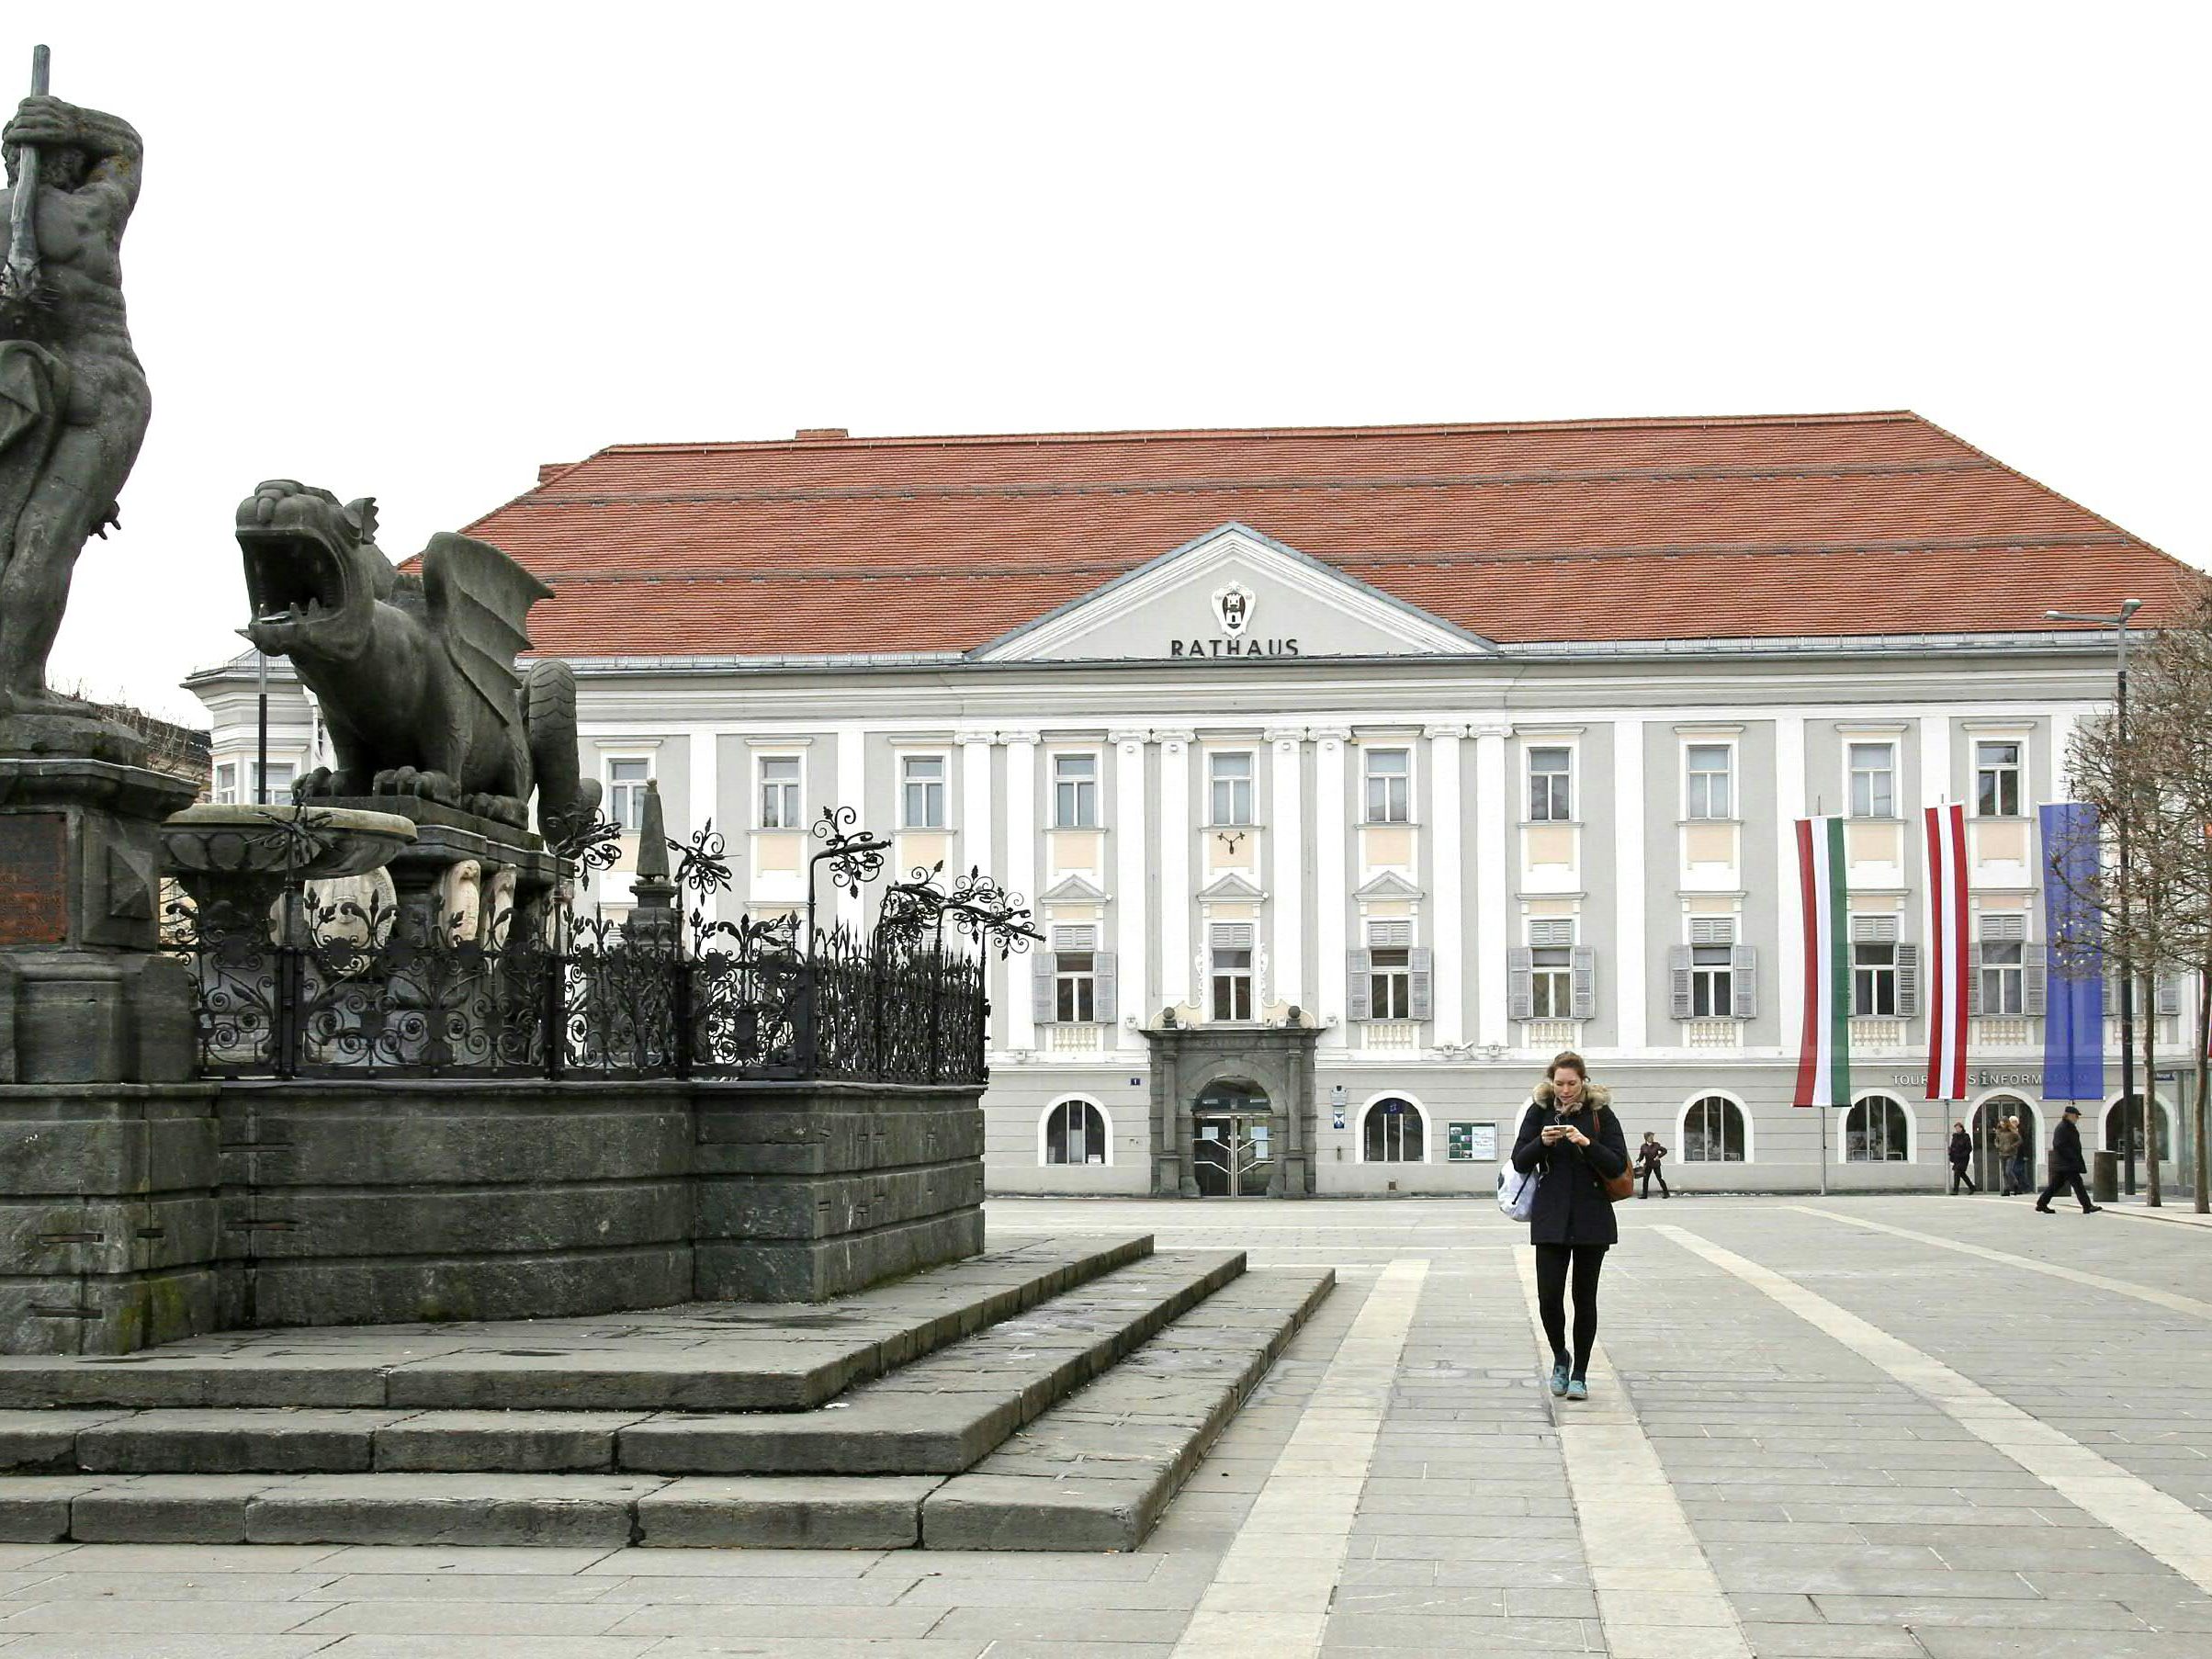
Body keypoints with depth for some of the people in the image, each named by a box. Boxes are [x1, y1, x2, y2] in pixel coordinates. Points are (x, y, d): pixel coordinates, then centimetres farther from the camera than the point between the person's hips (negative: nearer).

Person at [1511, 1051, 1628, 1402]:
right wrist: (1542, 1143, -16)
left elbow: (1618, 1166, -6)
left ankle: (1579, 1374, 14)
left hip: (1591, 1218, -1)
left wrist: (1586, 1143, -20)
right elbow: (1520, 1162, 3)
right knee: (1549, 1296, -8)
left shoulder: (1600, 1114, 0)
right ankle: (1560, 1357, 18)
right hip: (1551, 1217, 1)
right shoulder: (1539, 1112, 4)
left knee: (1585, 1298, 3)